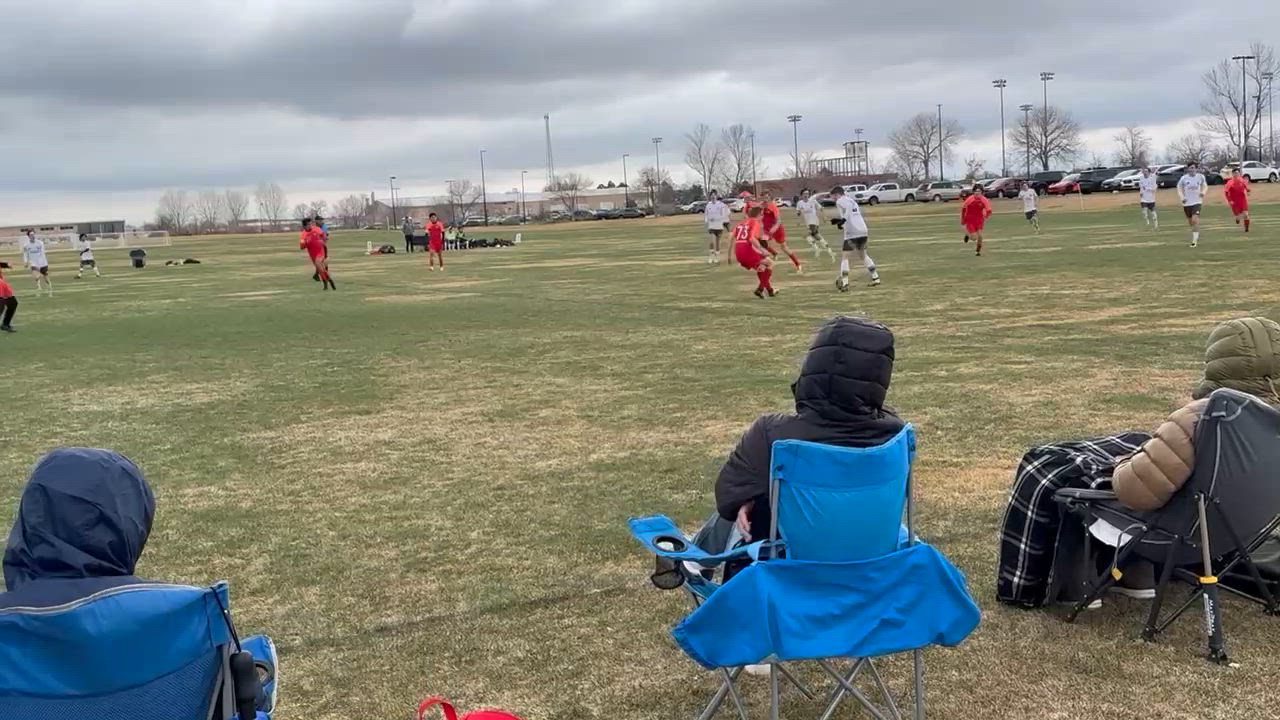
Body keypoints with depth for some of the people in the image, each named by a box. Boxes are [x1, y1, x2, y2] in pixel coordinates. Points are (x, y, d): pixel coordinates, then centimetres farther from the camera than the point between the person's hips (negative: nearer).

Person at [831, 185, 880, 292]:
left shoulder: (840, 201, 0)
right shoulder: (852, 200, 25)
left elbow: (849, 207, -21)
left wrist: (843, 219, -27)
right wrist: (840, 221, 27)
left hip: (852, 233, -8)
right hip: (863, 231, 8)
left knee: (844, 257, 0)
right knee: (863, 255, 26)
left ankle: (844, 283, -10)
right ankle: (875, 278, 23)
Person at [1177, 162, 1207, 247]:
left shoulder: (1200, 177, -2)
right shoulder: (1184, 178, -5)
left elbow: (1205, 186, 16)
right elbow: (1179, 188, 7)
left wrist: (1203, 192, -4)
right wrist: (1182, 197, -9)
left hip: (1197, 202, -2)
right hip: (1187, 203, 2)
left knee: (1195, 220, -17)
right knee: (1191, 222, 12)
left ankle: (1194, 240, -14)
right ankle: (1197, 235, 39)